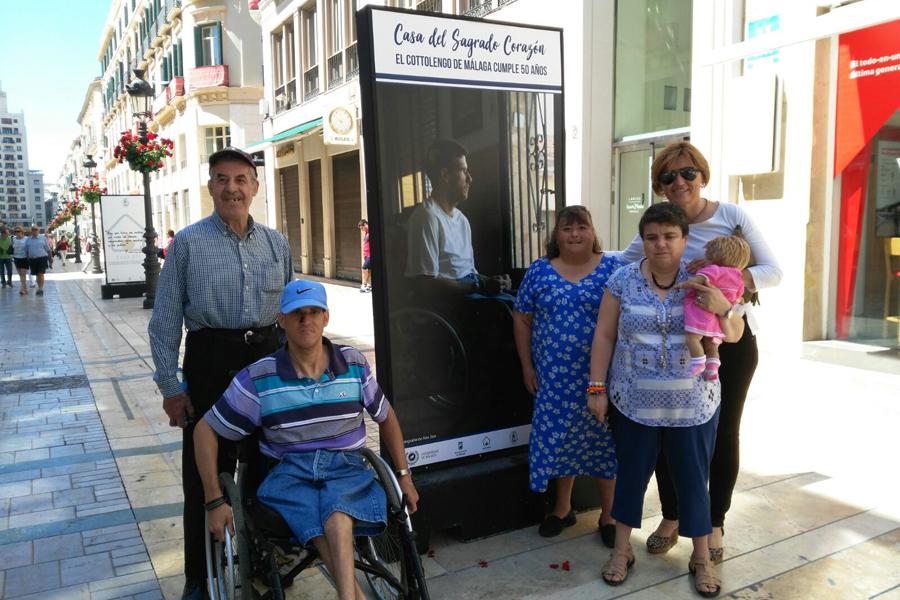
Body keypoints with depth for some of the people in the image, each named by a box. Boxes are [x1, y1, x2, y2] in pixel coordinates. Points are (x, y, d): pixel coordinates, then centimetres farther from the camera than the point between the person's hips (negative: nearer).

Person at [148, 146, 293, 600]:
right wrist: (170, 385, -7)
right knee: (206, 473, 5)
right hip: (210, 360, -3)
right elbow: (165, 320, -2)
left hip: (268, 357, 3)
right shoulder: (188, 243, -2)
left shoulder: (276, 243, 8)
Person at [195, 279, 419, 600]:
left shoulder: (354, 363, 6)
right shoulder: (258, 378, -1)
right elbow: (205, 431, 6)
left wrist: (404, 475, 17)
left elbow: (385, 416, 20)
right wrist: (214, 502, 1)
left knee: (336, 507, -38)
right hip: (288, 471, 0)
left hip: (347, 468, 1)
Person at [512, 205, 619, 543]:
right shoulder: (539, 271, 3)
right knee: (558, 439, 10)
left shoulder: (613, 268, -1)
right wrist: (527, 365, 4)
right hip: (554, 377, 2)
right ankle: (562, 508, 30)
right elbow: (522, 319, 7)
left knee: (604, 441, 6)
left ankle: (608, 515, 24)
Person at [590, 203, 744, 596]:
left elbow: (734, 335, 1)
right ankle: (622, 550, 32)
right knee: (631, 475, 13)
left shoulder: (702, 281, -3)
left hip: (693, 406, 0)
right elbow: (604, 335, -1)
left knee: (693, 480, 11)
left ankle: (701, 557, 31)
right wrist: (597, 388, -3)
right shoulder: (623, 280, -5)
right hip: (633, 403, 0)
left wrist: (722, 308, -21)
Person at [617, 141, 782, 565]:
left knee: (723, 434, 9)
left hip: (731, 341, -1)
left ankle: (715, 525, 27)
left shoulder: (732, 216, -8)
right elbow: (622, 264, 9)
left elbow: (773, 271, -10)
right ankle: (671, 518, 26)